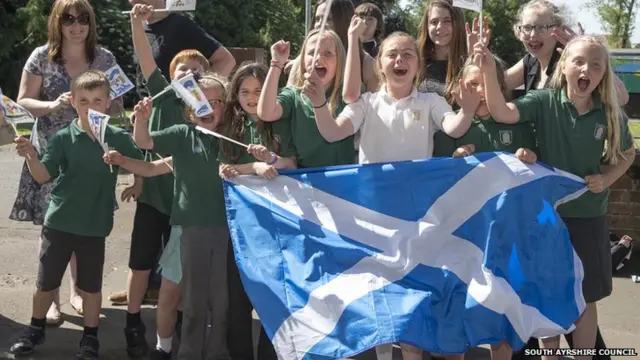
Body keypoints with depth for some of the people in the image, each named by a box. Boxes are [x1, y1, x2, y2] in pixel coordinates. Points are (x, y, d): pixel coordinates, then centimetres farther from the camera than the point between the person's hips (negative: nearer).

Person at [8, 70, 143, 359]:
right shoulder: (63, 138, -7)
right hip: (59, 222, 0)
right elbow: (43, 176, -11)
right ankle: (35, 330, 32)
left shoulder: (118, 138, -4)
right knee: (45, 282, 12)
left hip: (95, 226, 0)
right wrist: (30, 155, -27)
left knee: (91, 285, 11)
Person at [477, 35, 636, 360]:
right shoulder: (544, 102, -12)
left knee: (585, 298, 10)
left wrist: (607, 178, -8)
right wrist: (489, 71, -43)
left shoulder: (610, 114, -7)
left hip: (588, 217, 1)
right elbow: (502, 113, -28)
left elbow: (627, 154, 11)